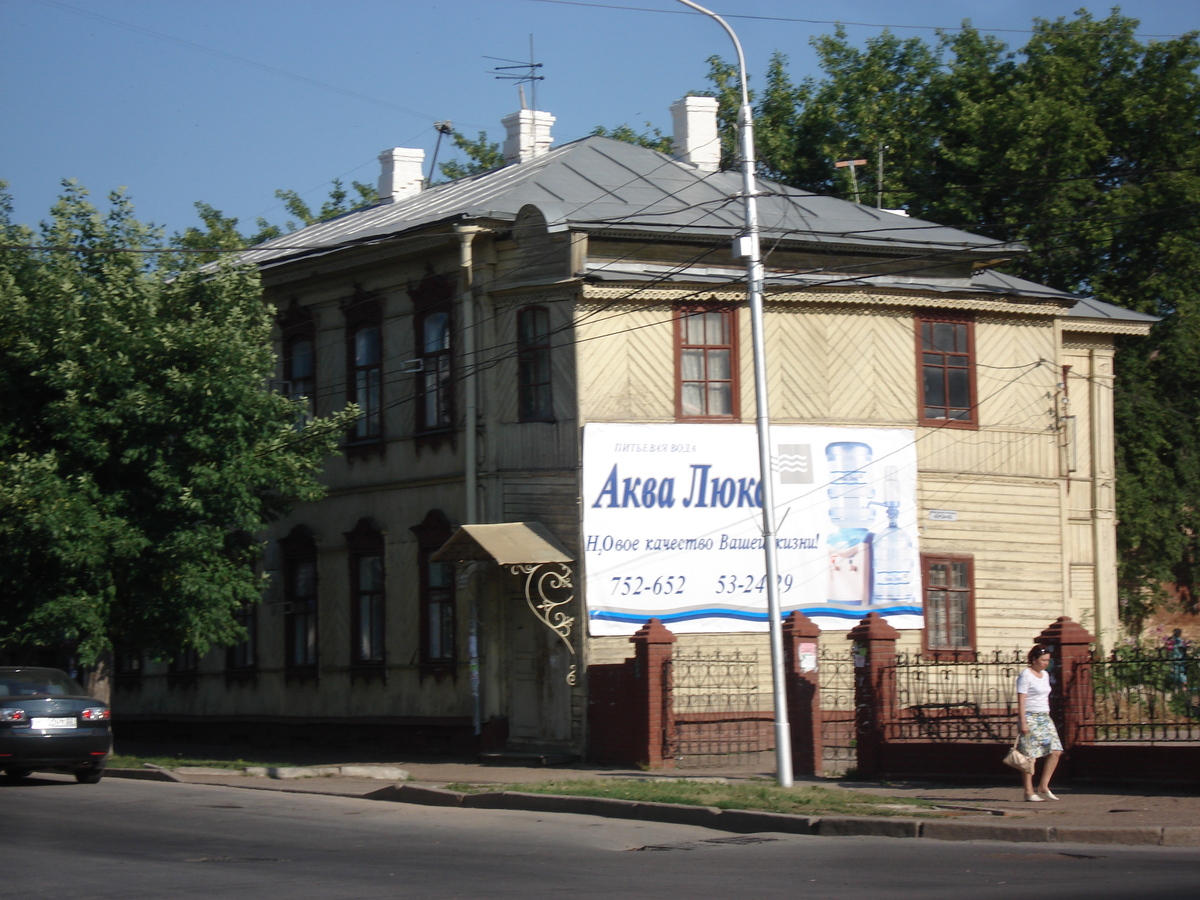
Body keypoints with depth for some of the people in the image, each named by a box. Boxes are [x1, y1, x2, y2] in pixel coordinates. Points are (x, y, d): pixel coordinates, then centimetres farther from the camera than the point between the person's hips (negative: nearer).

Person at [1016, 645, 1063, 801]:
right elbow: (1021, 701, -13)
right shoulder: (1025, 676, -9)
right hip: (1030, 718, -8)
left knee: (1055, 751, -2)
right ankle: (1029, 792, 0)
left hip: (1045, 718, 8)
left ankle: (1043, 787, 5)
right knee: (1030, 756, -5)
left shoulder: (1045, 675, 16)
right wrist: (1023, 722, -19)